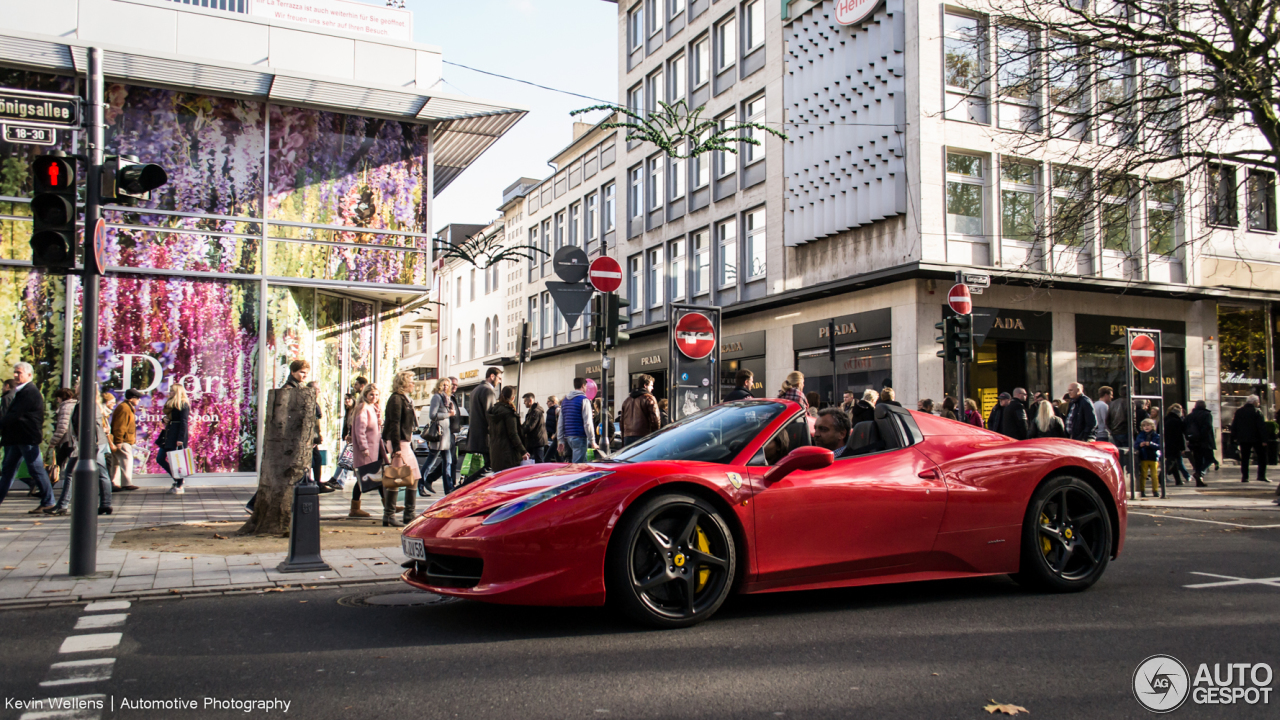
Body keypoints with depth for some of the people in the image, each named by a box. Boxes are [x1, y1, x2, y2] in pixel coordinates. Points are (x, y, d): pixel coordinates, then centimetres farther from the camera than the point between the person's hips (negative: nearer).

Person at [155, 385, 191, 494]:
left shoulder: (183, 404, -10)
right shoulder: (170, 403, 17)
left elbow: (184, 422, -16)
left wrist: (180, 439, -22)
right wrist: (164, 419, 1)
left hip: (177, 435, -10)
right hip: (168, 434, 10)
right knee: (160, 459, 9)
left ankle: (179, 486, 5)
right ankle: (176, 479, 20)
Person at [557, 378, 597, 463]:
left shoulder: (565, 401, 17)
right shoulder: (583, 400, -7)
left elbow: (560, 423, 17)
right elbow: (587, 423, -12)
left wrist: (561, 440, 19)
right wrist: (592, 442, -9)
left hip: (567, 437, 8)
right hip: (579, 437, -8)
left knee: (584, 463, 15)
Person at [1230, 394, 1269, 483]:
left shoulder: (1238, 412, 6)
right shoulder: (1257, 412, -9)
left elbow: (1234, 425, 10)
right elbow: (1262, 427, -12)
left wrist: (1234, 437, 16)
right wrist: (1264, 439, -10)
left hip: (1243, 439, 4)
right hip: (1256, 439, -4)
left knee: (1244, 458, 7)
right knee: (1262, 457, 7)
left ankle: (1244, 477, 3)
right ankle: (1261, 476, 0)